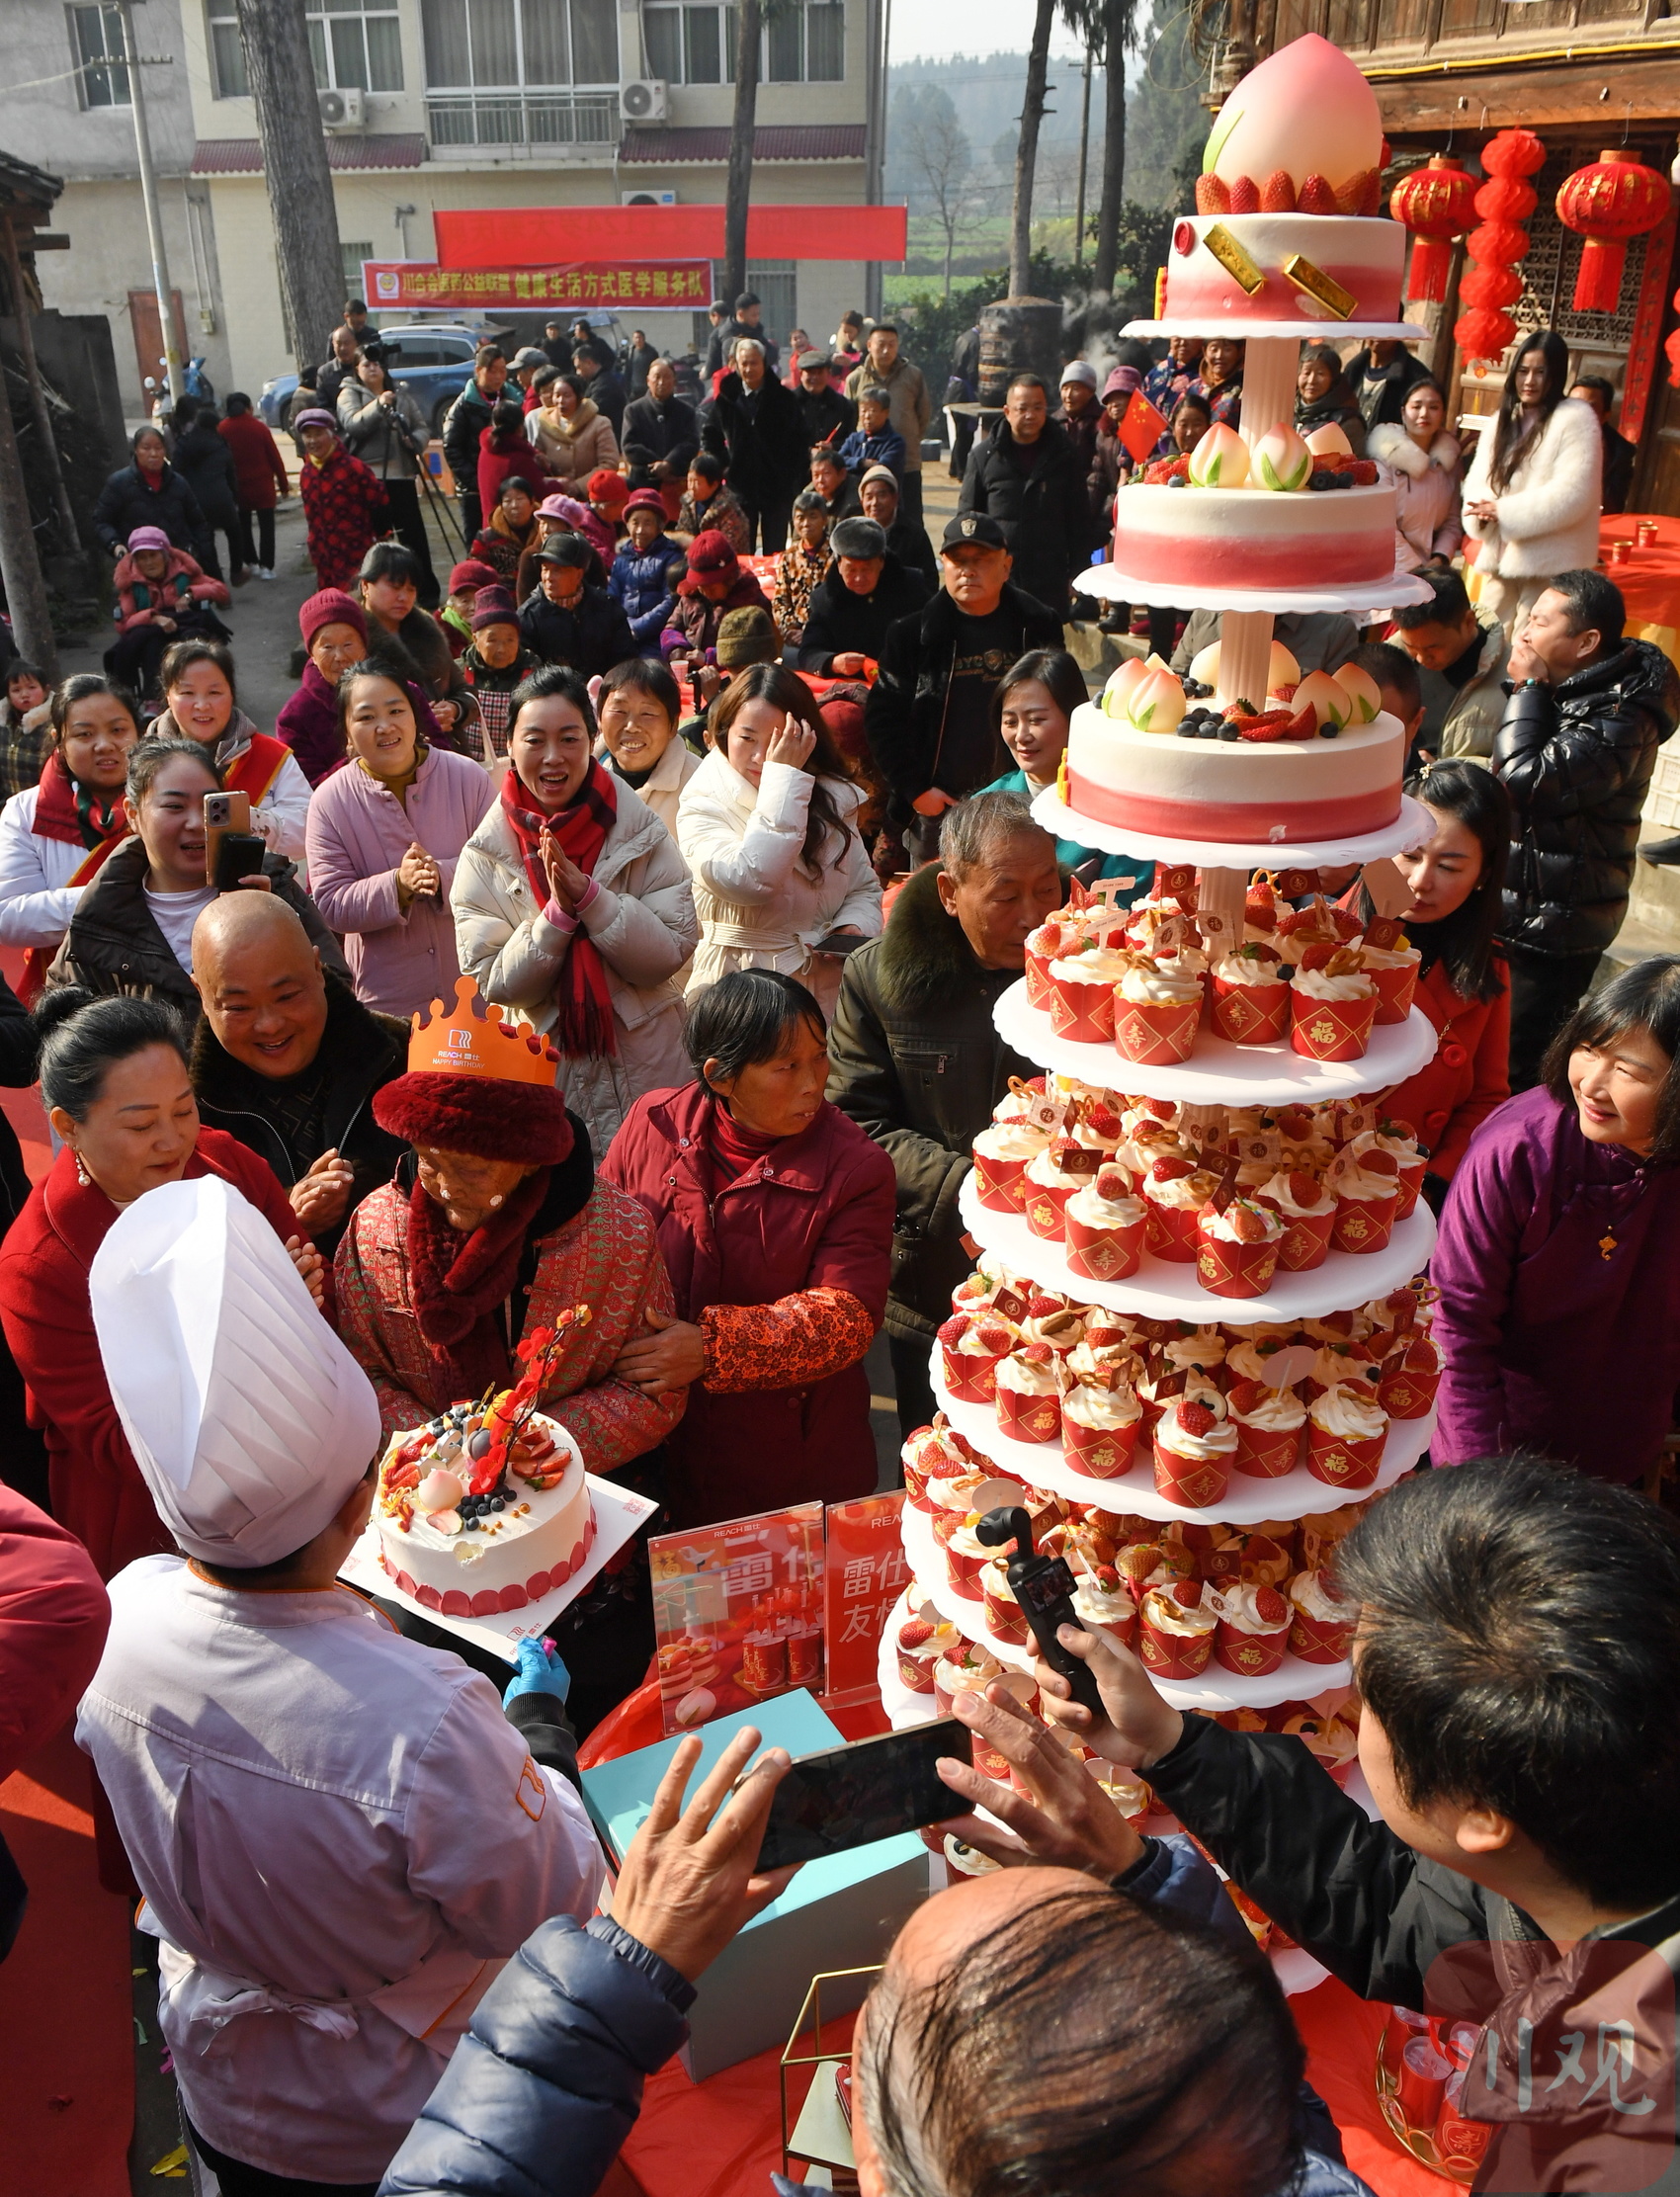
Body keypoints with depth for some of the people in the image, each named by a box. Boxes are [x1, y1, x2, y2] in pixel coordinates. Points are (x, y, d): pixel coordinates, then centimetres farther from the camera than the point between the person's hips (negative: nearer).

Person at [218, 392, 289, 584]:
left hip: (237, 487, 1)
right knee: (266, 525, 4)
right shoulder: (259, 427, -8)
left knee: (243, 526, 16)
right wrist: (283, 485, 5)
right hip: (263, 486, -1)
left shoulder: (222, 430, -5)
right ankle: (266, 566, -2)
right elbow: (275, 457, -5)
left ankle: (250, 562, 19)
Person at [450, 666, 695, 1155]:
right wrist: (558, 913, -22)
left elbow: (672, 952, -12)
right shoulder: (485, 856, -5)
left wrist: (590, 896, -23)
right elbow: (492, 982, -8)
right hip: (538, 1073, 0)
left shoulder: (640, 830, -6)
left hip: (644, 1072, 0)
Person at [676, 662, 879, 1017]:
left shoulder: (832, 799, 9)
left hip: (827, 987, 3)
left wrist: (853, 928, -6)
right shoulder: (702, 809, -6)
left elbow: (865, 889, 17)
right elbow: (749, 882, -24)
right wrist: (783, 776, -17)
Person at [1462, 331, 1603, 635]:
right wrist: (1484, 509, -14)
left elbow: (1571, 494, -16)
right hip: (1500, 555, 7)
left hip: (1548, 562, -7)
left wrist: (1504, 511, -16)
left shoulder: (1576, 420, -6)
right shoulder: (1504, 419, 16)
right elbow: (1478, 479, 9)